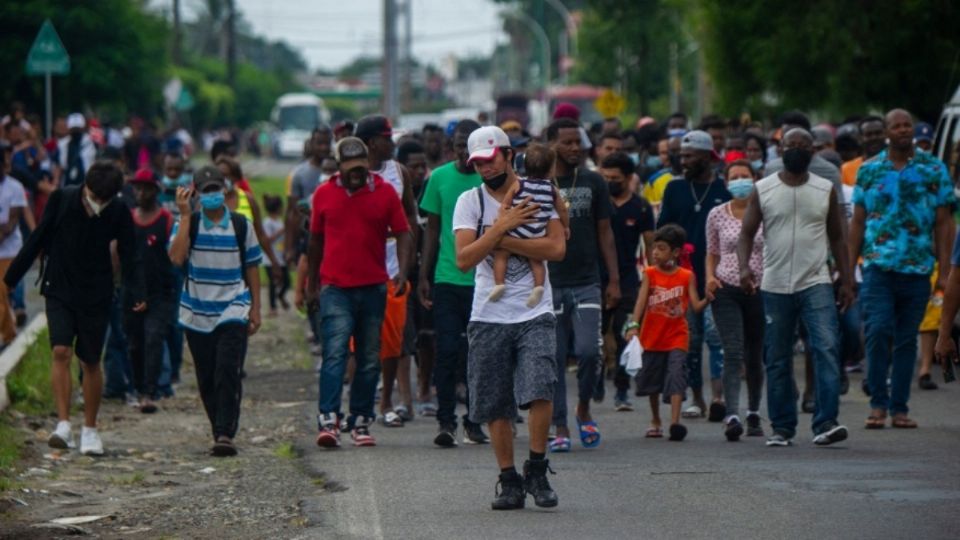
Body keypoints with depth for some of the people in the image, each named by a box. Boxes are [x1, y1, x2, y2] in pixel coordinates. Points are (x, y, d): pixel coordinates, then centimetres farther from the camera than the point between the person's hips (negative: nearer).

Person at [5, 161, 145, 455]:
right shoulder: (62, 199, -9)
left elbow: (129, 255, -8)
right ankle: (63, 424, -17)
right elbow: (38, 239, 1)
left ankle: (90, 429, 18)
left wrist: (137, 293, -24)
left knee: (91, 362, 5)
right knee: (61, 352, -15)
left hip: (96, 295, 0)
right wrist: (11, 276, 6)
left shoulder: (119, 213, -9)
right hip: (60, 290, 0)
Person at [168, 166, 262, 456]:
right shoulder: (188, 224, 1)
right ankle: (220, 432, 16)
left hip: (233, 311, -1)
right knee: (206, 380, 5)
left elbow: (252, 268, 11)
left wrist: (255, 308, 8)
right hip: (197, 313, 1)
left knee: (229, 373, -15)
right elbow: (176, 257, -16)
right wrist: (185, 216, -15)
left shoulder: (241, 225, 4)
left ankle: (226, 434, -18)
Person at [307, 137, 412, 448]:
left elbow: (403, 235, 3)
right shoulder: (324, 194, 6)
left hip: (373, 288, 1)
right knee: (335, 353, -14)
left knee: (369, 360, 6)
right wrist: (312, 286, 16)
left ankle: (360, 422, 13)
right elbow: (315, 241, 14)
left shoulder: (385, 192, 3)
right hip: (335, 288, -1)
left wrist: (403, 271, -13)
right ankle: (328, 420, -21)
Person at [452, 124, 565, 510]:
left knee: (539, 390, -19)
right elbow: (463, 259, -7)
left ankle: (536, 471, -3)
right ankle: (509, 481, 15)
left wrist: (501, 240, -13)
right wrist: (503, 225, -14)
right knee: (496, 406, 3)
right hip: (489, 317, 2)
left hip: (535, 314, -2)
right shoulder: (470, 201, 4)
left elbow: (556, 248, -10)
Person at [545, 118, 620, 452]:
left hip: (586, 283, 1)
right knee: (554, 359, 1)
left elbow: (604, 232, 11)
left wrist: (614, 280, 5)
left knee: (588, 350, -13)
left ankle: (584, 409, 11)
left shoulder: (592, 183, 8)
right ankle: (560, 428, 8)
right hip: (548, 285, -1)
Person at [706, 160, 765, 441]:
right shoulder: (717, 215, 5)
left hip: (760, 289, 1)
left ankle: (754, 413, 28)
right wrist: (710, 277, -4)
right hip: (727, 290, -1)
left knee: (755, 355, 10)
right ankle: (732, 415, -24)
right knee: (733, 353, -15)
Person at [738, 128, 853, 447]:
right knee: (777, 360, 5)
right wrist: (744, 267, -16)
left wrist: (846, 280, 4)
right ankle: (782, 427, 14)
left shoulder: (826, 190, 7)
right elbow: (747, 233, 3)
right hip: (775, 287, 1)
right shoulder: (763, 190, 5)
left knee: (827, 348, -17)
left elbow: (837, 237, 11)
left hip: (816, 284, -1)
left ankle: (825, 423, -21)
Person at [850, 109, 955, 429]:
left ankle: (899, 408, 11)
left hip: (918, 269, 0)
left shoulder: (934, 170, 6)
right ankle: (878, 403, -4)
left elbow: (943, 223, 5)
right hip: (878, 266, 0)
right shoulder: (869, 170, 8)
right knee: (878, 330, -14)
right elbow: (858, 222, 12)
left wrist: (944, 271, -1)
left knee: (907, 339, 5)